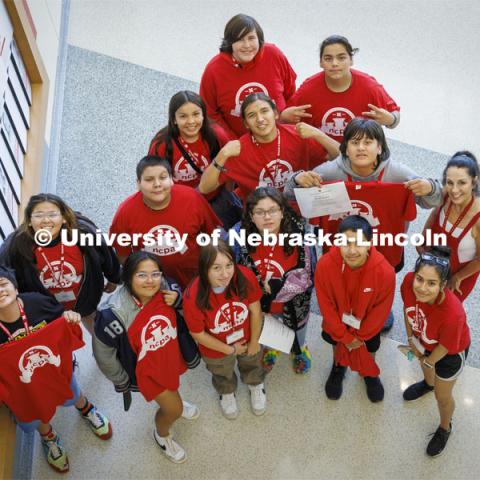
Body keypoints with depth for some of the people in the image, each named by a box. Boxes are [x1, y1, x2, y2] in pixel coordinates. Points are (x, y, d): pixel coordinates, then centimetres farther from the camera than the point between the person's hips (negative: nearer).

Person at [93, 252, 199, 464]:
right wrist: (122, 380, -5)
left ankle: (170, 400, 70)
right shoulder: (114, 314, -36)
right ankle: (161, 435, 42)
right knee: (173, 410, 7)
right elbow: (103, 352, -20)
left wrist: (176, 297, -25)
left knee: (172, 385, 33)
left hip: (171, 355, 5)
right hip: (146, 368, -4)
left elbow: (176, 289, 0)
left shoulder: (164, 287, -26)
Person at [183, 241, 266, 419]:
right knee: (223, 375, 34)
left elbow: (255, 310, -19)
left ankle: (256, 386, 70)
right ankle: (227, 393, 69)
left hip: (247, 339, 1)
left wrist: (254, 341, -6)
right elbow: (198, 334, -23)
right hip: (217, 348, -1)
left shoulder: (245, 276, -37)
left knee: (252, 365, 35)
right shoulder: (193, 297, -40)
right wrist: (230, 349, -13)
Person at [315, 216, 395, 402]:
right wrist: (344, 335, -13)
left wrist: (360, 335, -10)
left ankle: (369, 373, 60)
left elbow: (380, 310, -19)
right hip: (338, 321, 0)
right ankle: (338, 367, 62)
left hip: (367, 324, 0)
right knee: (338, 344, 28)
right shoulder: (325, 264, -36)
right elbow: (326, 305, -21)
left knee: (369, 349, 25)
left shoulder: (385, 271, -37)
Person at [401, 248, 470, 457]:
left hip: (450, 353, -4)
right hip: (423, 337, 4)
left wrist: (429, 362, -6)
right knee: (423, 364, 36)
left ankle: (445, 429, 54)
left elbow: (444, 347, -25)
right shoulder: (409, 281, -35)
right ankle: (428, 383, 72)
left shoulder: (453, 314, -47)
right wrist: (411, 339, 1)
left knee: (442, 396, 21)